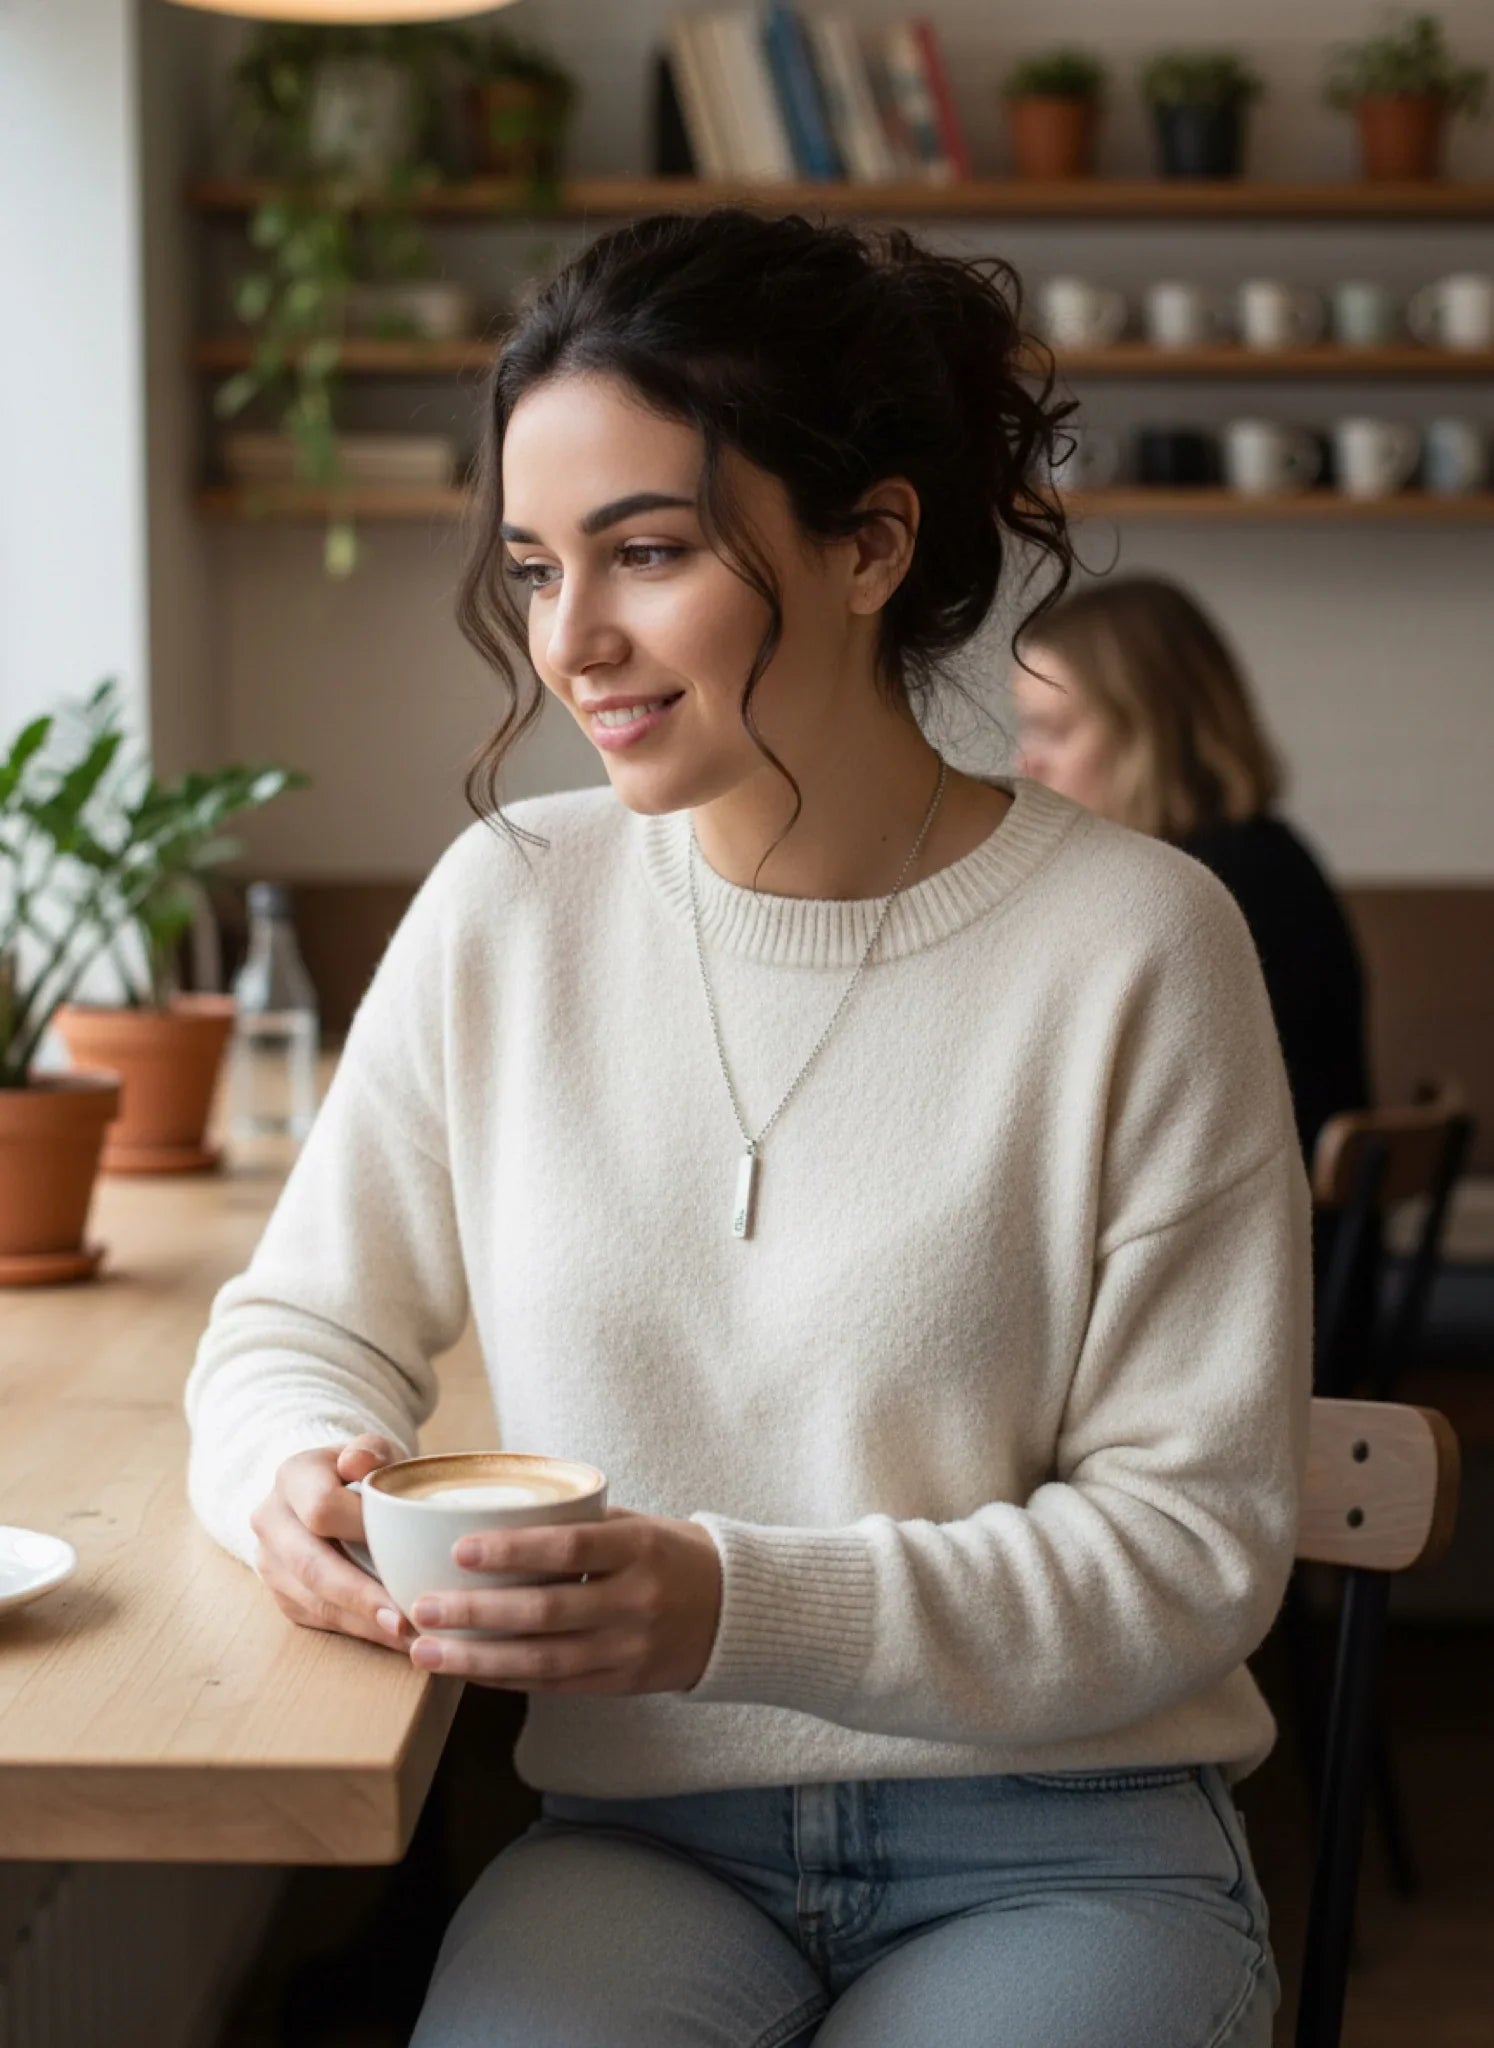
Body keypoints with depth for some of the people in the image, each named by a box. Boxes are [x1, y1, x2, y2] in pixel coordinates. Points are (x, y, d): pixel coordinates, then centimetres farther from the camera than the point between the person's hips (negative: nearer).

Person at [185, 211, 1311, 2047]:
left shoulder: (1132, 945, -8)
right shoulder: (504, 909, 1)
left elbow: (1192, 1535, -8)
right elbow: (299, 1325, 11)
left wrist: (746, 1609, -21)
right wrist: (296, 1476, -13)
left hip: (1062, 1840, -1)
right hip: (635, 1830, 2)